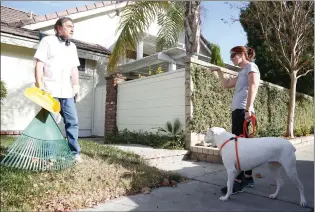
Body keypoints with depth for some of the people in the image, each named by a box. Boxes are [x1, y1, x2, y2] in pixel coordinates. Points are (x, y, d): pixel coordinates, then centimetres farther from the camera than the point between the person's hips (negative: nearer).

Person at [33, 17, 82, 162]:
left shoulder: (72, 47, 20)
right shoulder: (47, 41, 3)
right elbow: (39, 64, -4)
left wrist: (76, 86, 11)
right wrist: (40, 85, -13)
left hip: (66, 90, 6)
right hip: (50, 89, -5)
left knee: (72, 121, 2)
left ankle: (74, 153, 9)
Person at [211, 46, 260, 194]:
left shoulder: (251, 66, 0)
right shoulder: (242, 72, 25)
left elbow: (253, 87, -14)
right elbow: (226, 84, 30)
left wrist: (248, 108, -24)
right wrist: (218, 71, 25)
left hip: (243, 110, -9)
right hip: (238, 110, 9)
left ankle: (238, 182, -7)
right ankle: (248, 178, 20)